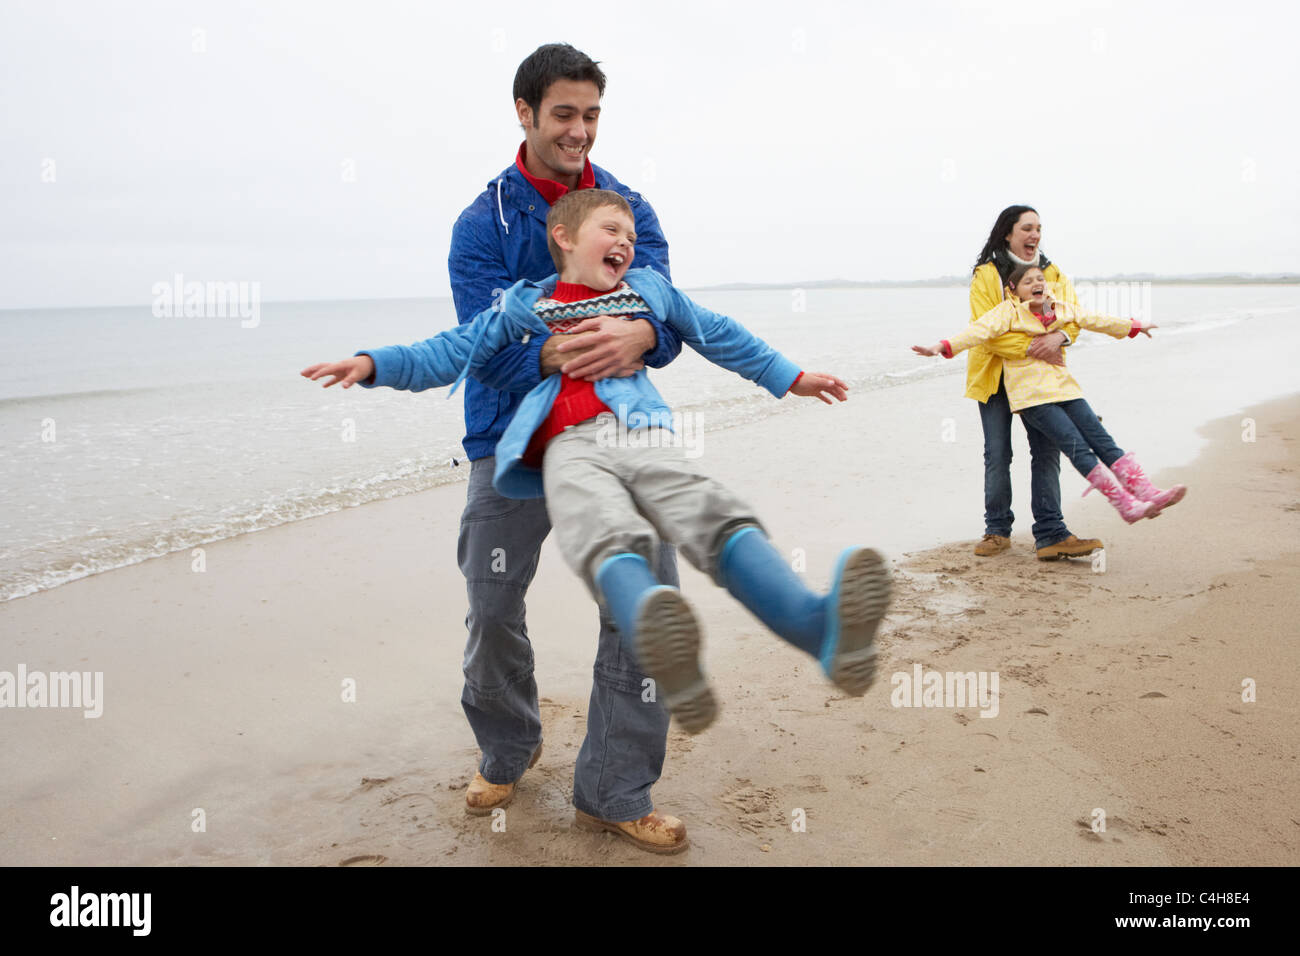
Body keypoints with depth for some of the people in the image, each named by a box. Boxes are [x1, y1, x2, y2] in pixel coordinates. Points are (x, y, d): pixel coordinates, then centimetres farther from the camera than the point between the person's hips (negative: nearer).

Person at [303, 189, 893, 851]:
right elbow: (453, 353, 25)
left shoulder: (650, 288, 33)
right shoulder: (525, 304, 26)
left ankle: (823, 629, -57)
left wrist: (788, 376, 44)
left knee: (720, 521, -29)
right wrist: (376, 364, 11)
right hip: (573, 448, -2)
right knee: (610, 541, -38)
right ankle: (670, 665, -70)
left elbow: (719, 335, 42)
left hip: (646, 440, 3)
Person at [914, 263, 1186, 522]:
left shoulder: (1062, 310, 15)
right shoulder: (1009, 311, -4)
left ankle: (1147, 494, 0)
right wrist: (944, 347, -32)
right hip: (1031, 396, -6)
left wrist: (1133, 326, 41)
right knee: (1078, 448, -14)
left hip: (1064, 388, 6)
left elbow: (1096, 321, 29)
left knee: (1103, 442, -1)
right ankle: (1126, 505, -15)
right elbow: (980, 330, -17)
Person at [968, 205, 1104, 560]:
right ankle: (997, 530, 16)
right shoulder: (986, 276, -7)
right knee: (997, 454, 2)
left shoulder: (1052, 273, 7)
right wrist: (1031, 346, -26)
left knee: (1047, 450, -4)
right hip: (995, 374, -3)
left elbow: (1073, 313, -2)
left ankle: (1050, 535, -2)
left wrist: (1059, 336, -25)